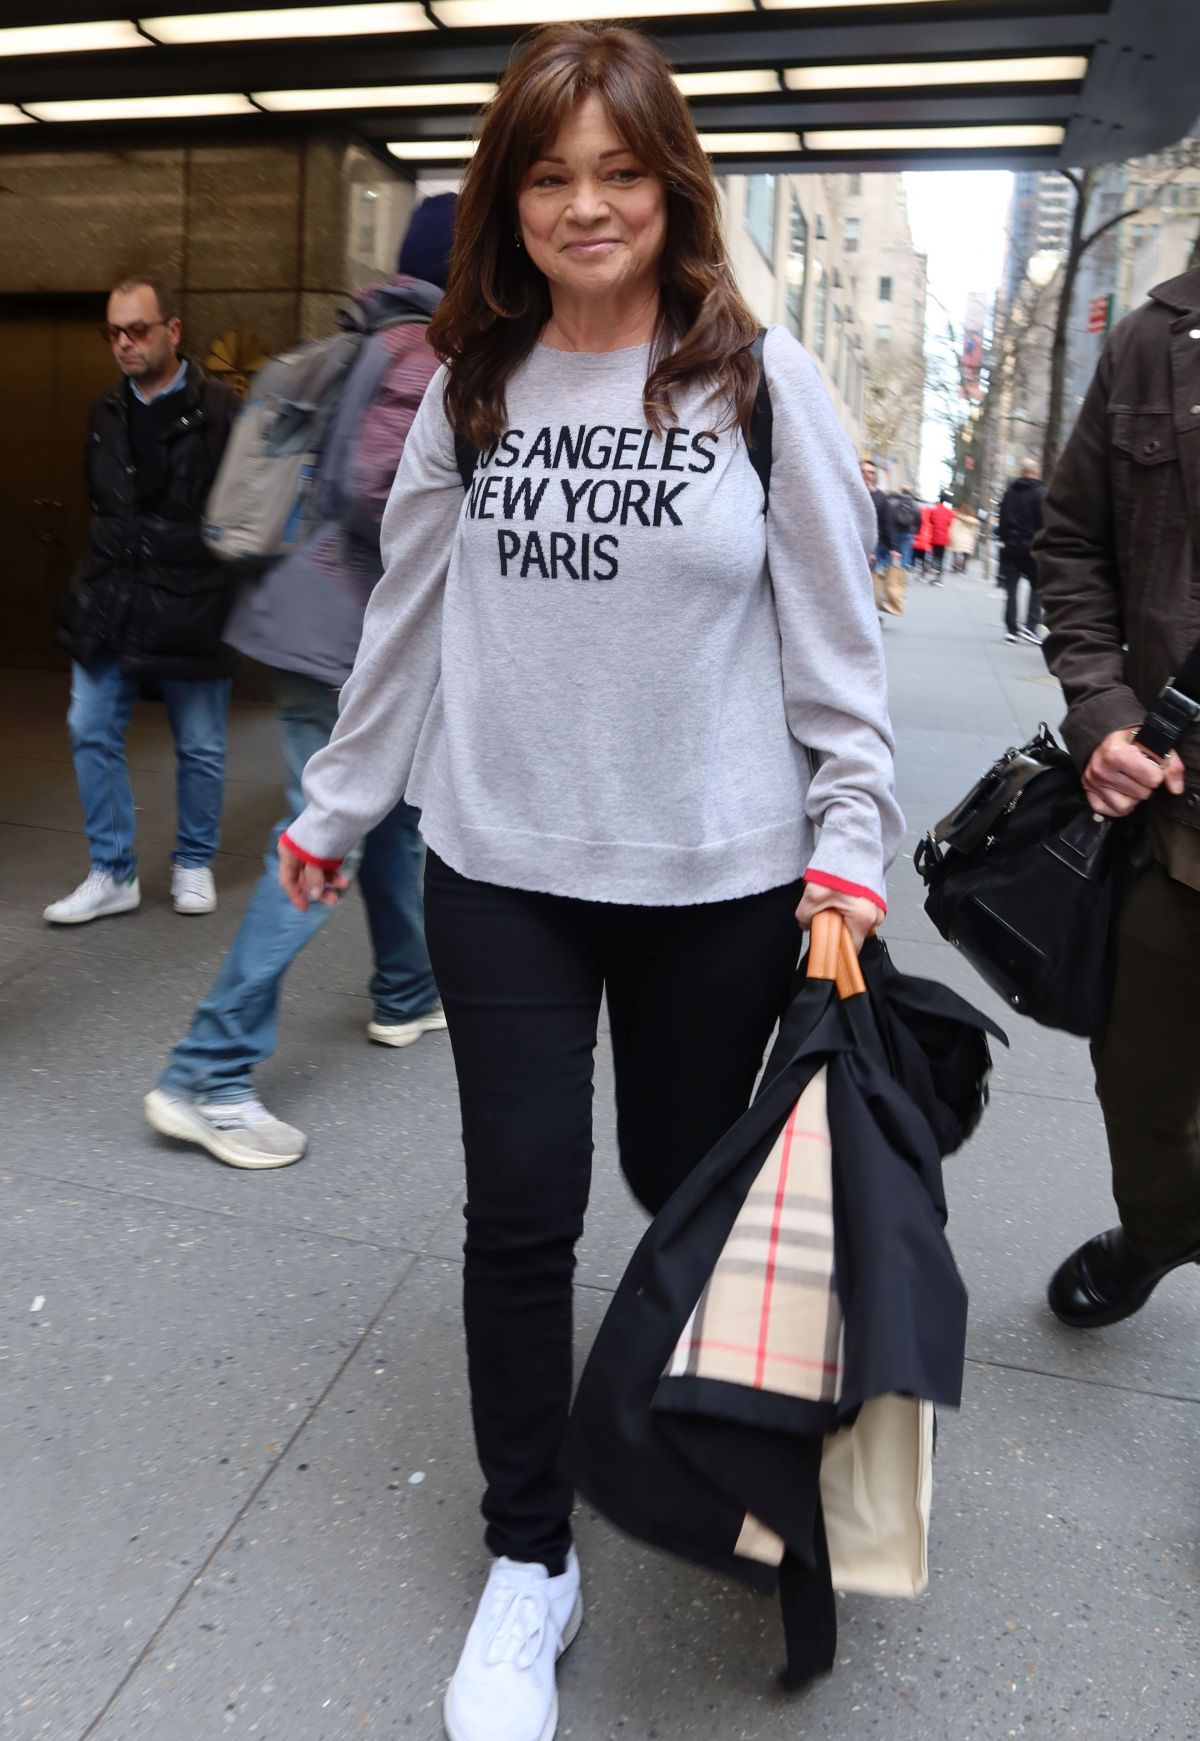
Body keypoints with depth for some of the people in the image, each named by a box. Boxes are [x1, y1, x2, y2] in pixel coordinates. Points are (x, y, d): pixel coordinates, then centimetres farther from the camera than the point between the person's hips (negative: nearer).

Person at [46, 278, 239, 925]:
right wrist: (98, 578, 13)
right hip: (109, 605, 5)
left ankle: (194, 864, 26)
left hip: (191, 609, -5)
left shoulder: (219, 411, -8)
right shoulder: (106, 411, 10)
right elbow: (98, 502, 18)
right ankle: (112, 874, 15)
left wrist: (233, 595, -11)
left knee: (200, 748, 7)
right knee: (91, 734, 4)